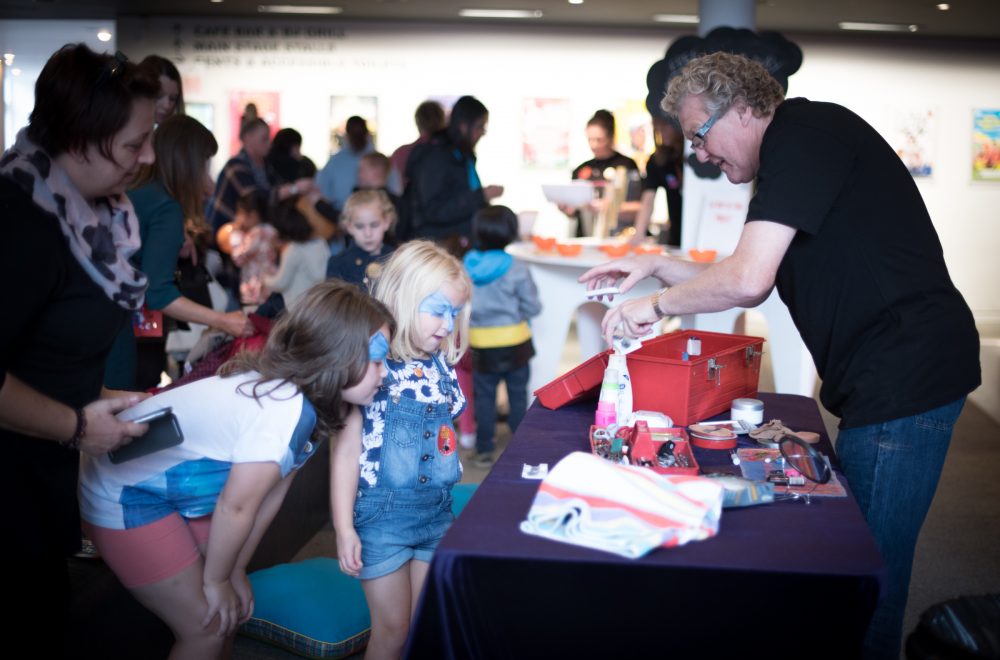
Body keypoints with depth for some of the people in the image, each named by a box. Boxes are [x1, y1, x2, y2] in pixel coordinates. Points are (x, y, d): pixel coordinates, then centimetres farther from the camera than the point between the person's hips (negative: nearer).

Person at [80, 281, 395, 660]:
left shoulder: (306, 397, -5)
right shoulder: (284, 411, -33)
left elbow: (271, 493, 2)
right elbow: (235, 507, -22)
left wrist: (235, 572, 8)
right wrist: (216, 580, -7)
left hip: (176, 487, 9)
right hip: (123, 498, -9)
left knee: (231, 611, 12)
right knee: (207, 628, -2)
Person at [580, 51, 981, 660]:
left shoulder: (804, 132, -13)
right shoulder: (799, 151, 19)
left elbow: (747, 278, -23)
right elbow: (752, 286, 23)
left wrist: (657, 304, -8)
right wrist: (658, 266, 14)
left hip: (905, 376, -10)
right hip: (882, 379, 10)